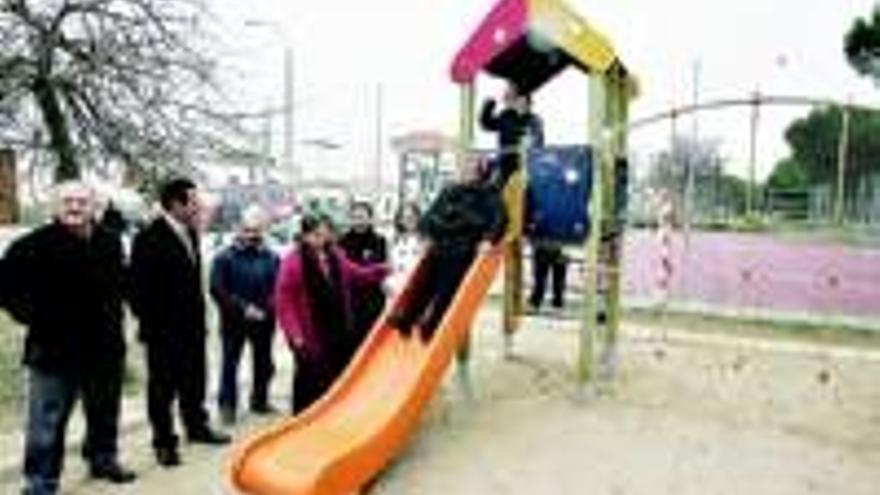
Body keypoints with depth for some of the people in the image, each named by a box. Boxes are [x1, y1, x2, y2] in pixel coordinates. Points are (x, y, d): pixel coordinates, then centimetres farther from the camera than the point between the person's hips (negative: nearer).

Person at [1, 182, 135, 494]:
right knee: (47, 422, 2)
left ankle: (103, 459, 40)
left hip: (105, 348, 5)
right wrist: (29, 313, -10)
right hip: (54, 349, -5)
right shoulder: (35, 244, -13)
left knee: (105, 413, 20)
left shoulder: (110, 243, 4)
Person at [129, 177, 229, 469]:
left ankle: (196, 426, 35)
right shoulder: (149, 239, -16)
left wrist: (199, 315, 11)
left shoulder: (190, 233, 8)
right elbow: (139, 287, -16)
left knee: (194, 380, 18)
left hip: (192, 324, 7)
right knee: (162, 386, 6)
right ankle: (164, 442, 19)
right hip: (164, 329, -7)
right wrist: (149, 323, -15)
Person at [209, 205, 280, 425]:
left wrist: (267, 310, -15)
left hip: (263, 320, 3)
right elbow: (217, 289, -11)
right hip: (234, 320, -3)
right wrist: (243, 308, -16)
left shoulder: (271, 258, 2)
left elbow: (278, 290, 0)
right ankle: (227, 405, 13)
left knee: (263, 362, 13)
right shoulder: (225, 257, -7)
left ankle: (260, 401, 29)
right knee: (230, 363, 2)